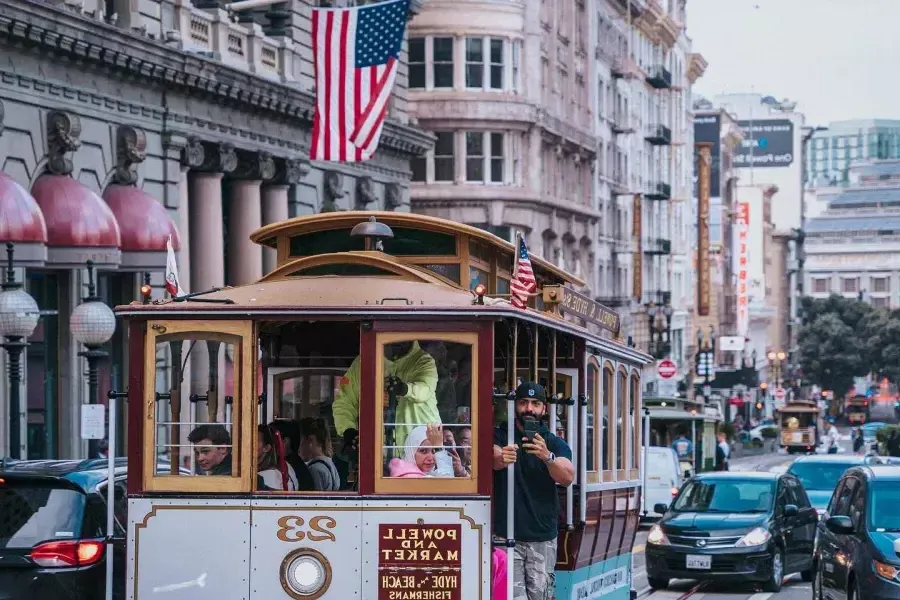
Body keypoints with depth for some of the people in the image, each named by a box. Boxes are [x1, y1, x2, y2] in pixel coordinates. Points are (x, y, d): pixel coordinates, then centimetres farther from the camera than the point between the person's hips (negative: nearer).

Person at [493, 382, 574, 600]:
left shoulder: (555, 444, 9)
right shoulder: (500, 436, 7)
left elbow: (567, 478, -9)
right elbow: (493, 459, -15)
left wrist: (547, 457, -31)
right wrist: (501, 458, -41)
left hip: (542, 538, 2)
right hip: (506, 536, -2)